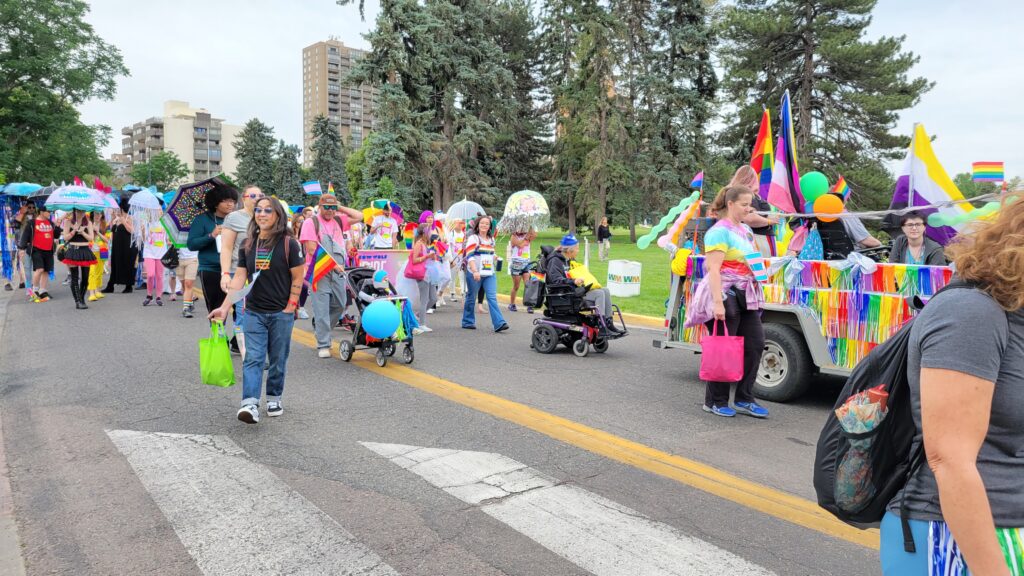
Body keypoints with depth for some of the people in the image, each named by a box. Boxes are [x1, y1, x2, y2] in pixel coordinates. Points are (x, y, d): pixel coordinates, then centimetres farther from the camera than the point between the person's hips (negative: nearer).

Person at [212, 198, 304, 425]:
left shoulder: (288, 244, -7)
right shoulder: (247, 245, 5)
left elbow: (297, 278, -5)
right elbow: (239, 277, 3)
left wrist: (290, 307, -9)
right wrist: (224, 307, -5)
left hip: (281, 314, -2)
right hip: (254, 312, 3)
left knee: (278, 359, 9)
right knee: (253, 358, -5)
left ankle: (274, 398, 25)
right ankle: (250, 404, -10)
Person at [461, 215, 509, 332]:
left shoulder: (491, 239, 14)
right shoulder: (473, 238, -6)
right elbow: (470, 256, -17)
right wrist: (475, 271, -28)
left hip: (489, 274, 4)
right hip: (475, 274, -4)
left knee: (492, 298, -8)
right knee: (471, 298, 7)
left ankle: (499, 323, -16)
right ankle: (468, 322, 23)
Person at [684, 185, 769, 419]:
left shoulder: (745, 230, 16)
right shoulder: (720, 231, -12)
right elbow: (713, 269, -19)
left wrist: (756, 293, 23)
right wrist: (718, 303, -25)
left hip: (745, 297, 9)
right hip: (725, 296, -9)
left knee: (755, 344, 5)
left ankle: (744, 400, 15)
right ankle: (715, 402, 12)